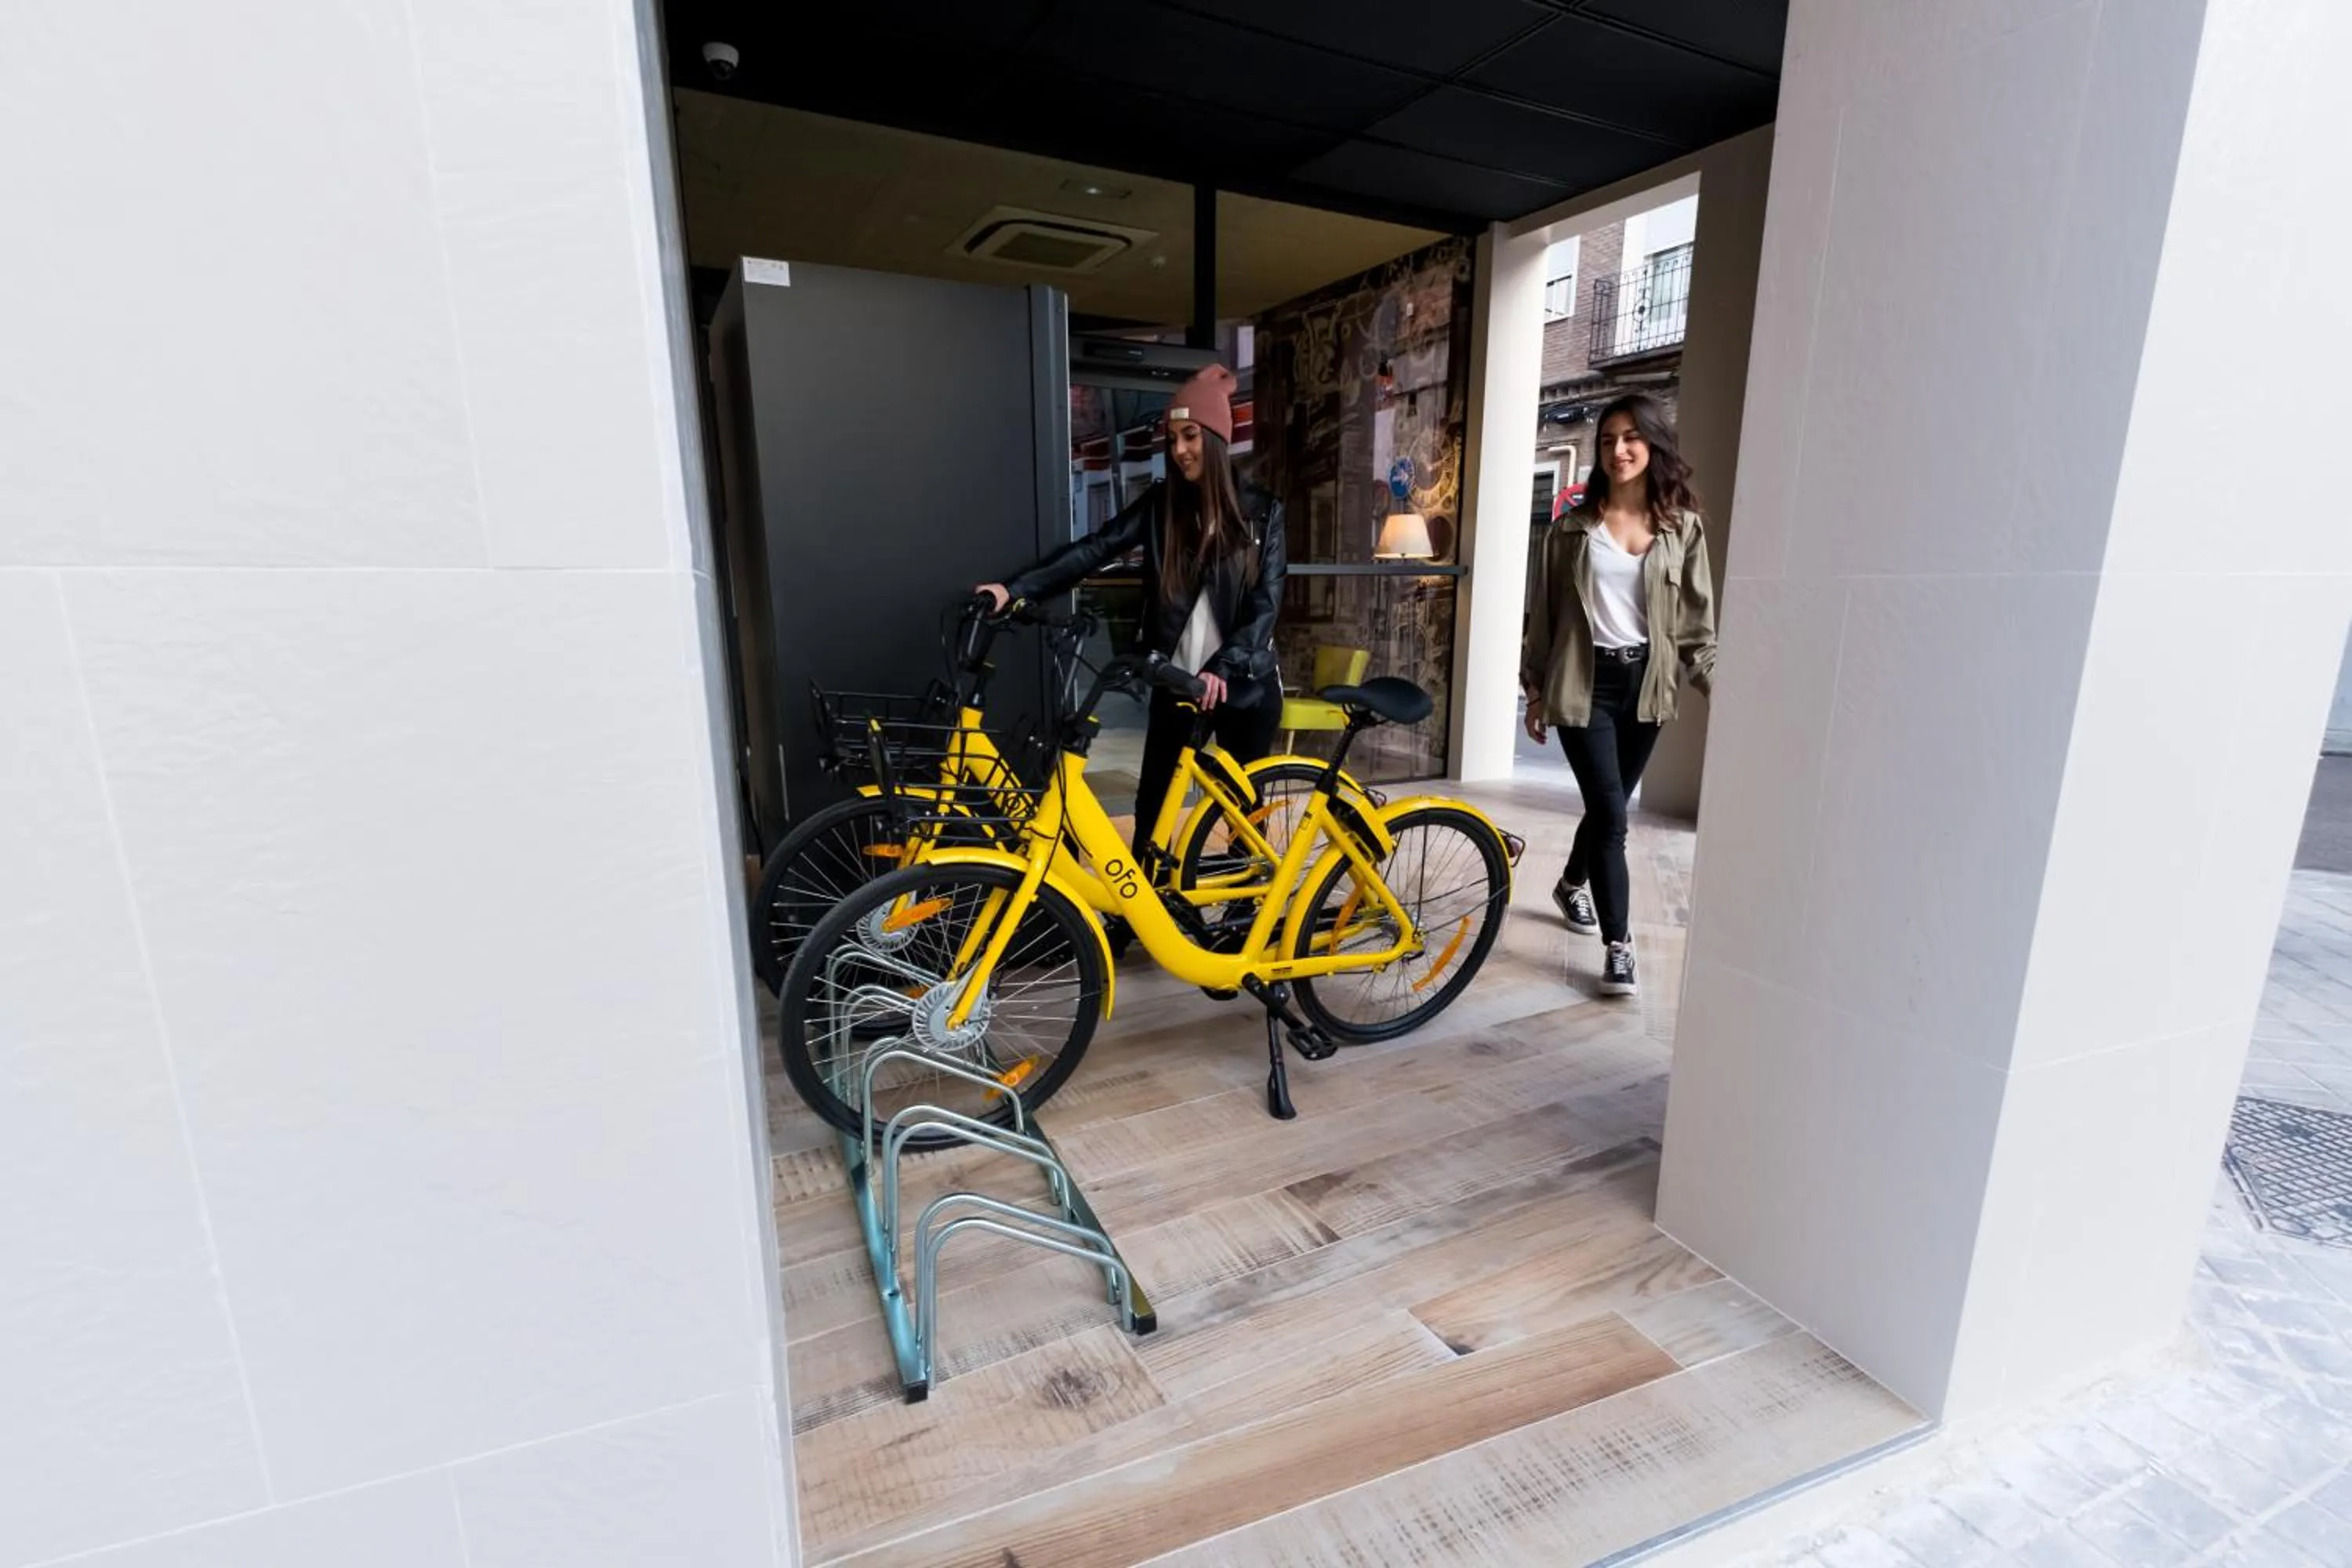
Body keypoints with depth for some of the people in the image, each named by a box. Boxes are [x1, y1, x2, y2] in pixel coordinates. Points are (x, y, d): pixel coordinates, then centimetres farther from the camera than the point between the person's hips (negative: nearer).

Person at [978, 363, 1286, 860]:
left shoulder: (1261, 511, -2)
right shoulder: (1160, 505, 2)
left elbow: (1266, 601, -9)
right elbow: (1093, 549, -10)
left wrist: (1222, 668, -24)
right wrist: (1015, 588, -23)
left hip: (1244, 685, -1)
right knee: (1151, 808, 4)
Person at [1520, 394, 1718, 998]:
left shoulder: (1682, 527, 5)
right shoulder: (1574, 524, 2)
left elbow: (1696, 621, 4)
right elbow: (1546, 610, 4)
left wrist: (1719, 687, -6)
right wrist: (1536, 689, 3)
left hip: (1645, 683, 3)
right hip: (1586, 682, -2)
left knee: (1608, 804, 14)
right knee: (1611, 814, -9)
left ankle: (1572, 885, 43)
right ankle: (1618, 947, -1)